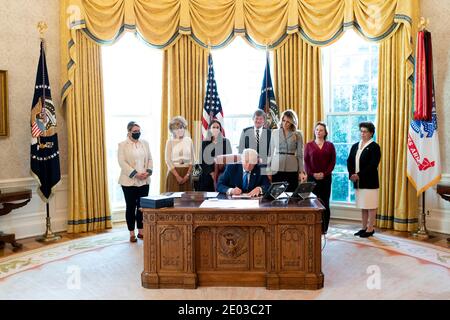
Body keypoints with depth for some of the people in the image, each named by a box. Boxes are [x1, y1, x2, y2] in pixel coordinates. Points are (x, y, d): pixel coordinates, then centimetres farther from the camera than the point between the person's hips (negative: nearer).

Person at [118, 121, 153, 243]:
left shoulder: (145, 143, 11)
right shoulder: (122, 145, -1)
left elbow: (150, 159, 11)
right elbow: (122, 162, -10)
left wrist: (148, 171, -7)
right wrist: (135, 174, -17)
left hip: (144, 181, 4)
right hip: (129, 181, -4)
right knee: (131, 207, 3)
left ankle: (141, 231, 18)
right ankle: (132, 233, 12)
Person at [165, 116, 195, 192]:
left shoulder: (189, 140, 6)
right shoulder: (170, 141, -1)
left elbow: (192, 159, 5)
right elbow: (168, 160, -6)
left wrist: (187, 174, -5)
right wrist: (177, 176, -12)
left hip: (186, 173, 2)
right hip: (174, 172, -2)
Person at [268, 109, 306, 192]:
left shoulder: (298, 134, 5)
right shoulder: (275, 132, 8)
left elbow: (300, 154, 5)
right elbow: (271, 152, 9)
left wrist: (301, 171, -2)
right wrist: (269, 170, 3)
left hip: (292, 169, -1)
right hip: (277, 169, 1)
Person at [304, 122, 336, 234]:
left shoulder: (330, 145, 8)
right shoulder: (309, 145, 8)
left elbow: (333, 161, 2)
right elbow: (306, 161, 3)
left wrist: (324, 173, -10)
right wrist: (312, 174, -9)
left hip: (325, 178, 1)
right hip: (312, 178, 0)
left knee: (325, 203, 3)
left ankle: (324, 228, 11)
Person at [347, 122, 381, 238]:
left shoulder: (374, 147, -6)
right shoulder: (355, 146, 14)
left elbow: (373, 165, -16)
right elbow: (349, 161, 8)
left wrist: (359, 175, -19)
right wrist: (351, 174, -8)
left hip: (370, 181, -6)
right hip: (358, 182, 6)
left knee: (371, 206, 0)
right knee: (363, 206, 13)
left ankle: (370, 229, 8)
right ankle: (364, 228, 21)